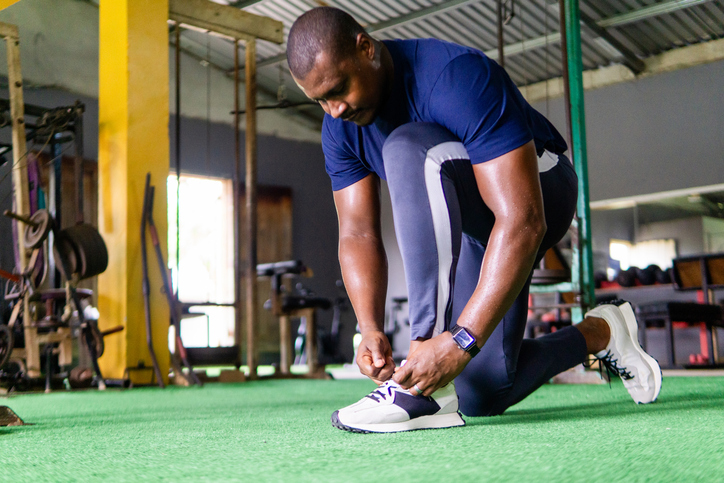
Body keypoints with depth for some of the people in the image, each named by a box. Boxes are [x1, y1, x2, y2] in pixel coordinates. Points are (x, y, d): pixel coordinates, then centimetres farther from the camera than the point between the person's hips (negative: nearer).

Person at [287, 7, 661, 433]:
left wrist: (460, 341, -47)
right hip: (472, 225, 7)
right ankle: (596, 333, 23)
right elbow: (358, 233, -12)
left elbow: (522, 222, -41)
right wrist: (370, 329, -29)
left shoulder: (457, 77, -34)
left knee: (408, 149, -37)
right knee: (481, 397, -2)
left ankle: (425, 391, -37)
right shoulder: (341, 127, -11)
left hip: (539, 190, -7)